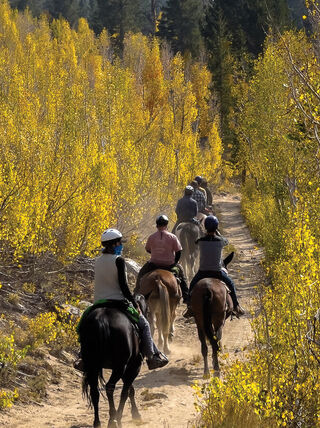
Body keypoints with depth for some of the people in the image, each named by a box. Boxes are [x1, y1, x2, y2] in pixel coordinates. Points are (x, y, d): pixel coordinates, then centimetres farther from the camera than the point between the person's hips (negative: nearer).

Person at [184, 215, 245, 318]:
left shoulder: (200, 241, -11)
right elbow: (226, 241, 12)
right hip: (217, 271, 0)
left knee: (192, 284, 28)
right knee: (230, 283, 26)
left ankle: (190, 308, 24)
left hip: (202, 272, 0)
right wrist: (217, 232, 17)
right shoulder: (220, 241, -12)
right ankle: (236, 307, 27)